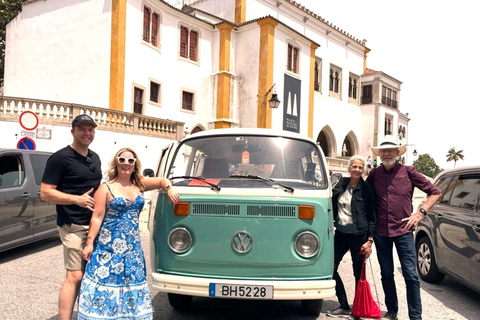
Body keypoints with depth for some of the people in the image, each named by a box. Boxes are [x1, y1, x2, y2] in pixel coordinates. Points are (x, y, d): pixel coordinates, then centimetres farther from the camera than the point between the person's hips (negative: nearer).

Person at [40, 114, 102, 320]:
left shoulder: (95, 158, 14)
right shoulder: (61, 158, -9)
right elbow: (45, 193, -13)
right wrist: (77, 199, -21)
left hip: (95, 223, 8)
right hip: (73, 226, -7)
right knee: (75, 275, -9)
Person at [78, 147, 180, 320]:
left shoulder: (139, 184, 6)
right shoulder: (106, 188, -5)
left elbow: (162, 180, 14)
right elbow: (97, 218, -8)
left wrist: (169, 189, -8)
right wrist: (89, 243, -12)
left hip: (132, 245, 5)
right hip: (109, 244, -5)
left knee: (131, 283, 12)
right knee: (106, 279, -3)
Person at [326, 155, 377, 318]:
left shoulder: (367, 189, -5)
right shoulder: (341, 185, 6)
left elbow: (372, 217, -5)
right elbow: (333, 207, 15)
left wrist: (370, 240, -11)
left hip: (358, 235, -4)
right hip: (340, 233, 4)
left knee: (358, 273, 4)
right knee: (331, 268, 2)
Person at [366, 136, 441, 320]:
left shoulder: (408, 172, -3)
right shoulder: (374, 174, 4)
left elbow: (434, 192, 3)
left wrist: (420, 212, -6)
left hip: (403, 231, -3)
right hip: (380, 231, 3)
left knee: (411, 275, -2)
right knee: (386, 274, 13)